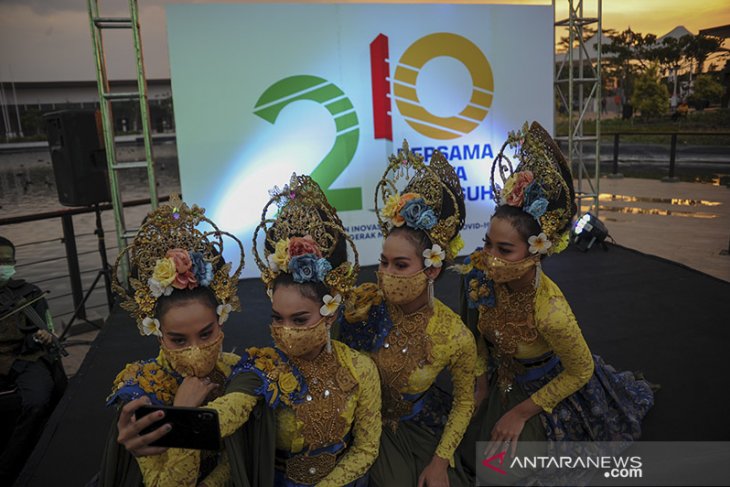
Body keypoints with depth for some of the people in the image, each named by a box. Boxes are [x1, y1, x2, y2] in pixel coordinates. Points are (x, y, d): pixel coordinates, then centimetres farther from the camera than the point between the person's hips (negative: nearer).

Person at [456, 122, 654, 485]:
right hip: (500, 380, 5)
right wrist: (482, 385, -2)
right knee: (472, 454, 18)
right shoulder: (481, 276, -26)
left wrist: (521, 413, -15)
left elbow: (581, 372, -21)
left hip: (551, 388, -5)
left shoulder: (550, 312, -41)